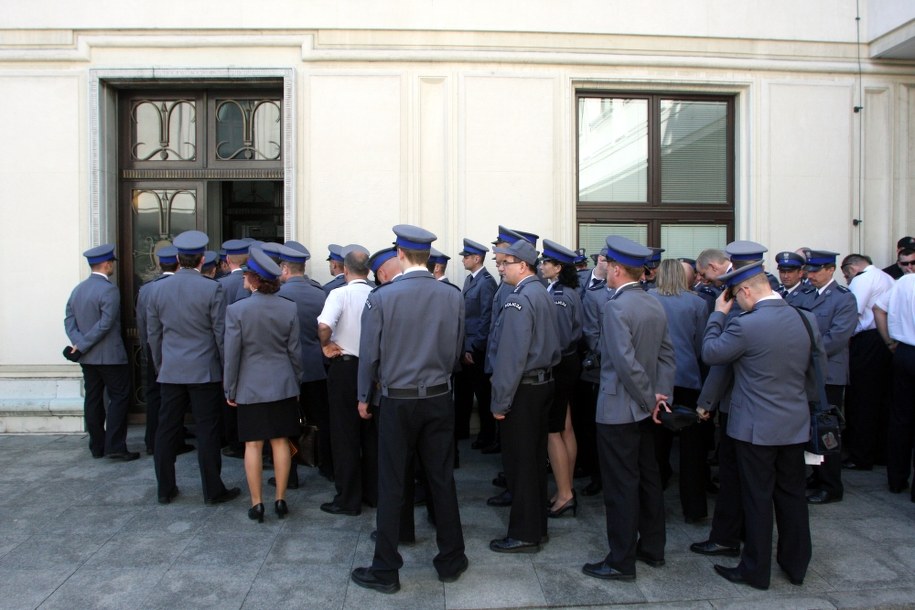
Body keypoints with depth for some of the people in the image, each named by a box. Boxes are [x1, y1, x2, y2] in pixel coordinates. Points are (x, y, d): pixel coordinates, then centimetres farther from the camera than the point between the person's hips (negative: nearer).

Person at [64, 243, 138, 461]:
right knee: (119, 398, -1)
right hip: (110, 355, -8)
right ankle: (115, 447, -4)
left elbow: (69, 320, 4)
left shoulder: (78, 289, 10)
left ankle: (97, 447, 18)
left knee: (93, 400, 11)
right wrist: (82, 346, -12)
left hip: (87, 357, 8)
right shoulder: (109, 290, -15)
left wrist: (79, 343, -6)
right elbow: (105, 324, -20)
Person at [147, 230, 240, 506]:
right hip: (204, 372, -4)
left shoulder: (159, 289, 4)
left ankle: (165, 489, 21)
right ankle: (213, 490, 10)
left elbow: (153, 334, 11)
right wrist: (227, 368, 2)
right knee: (207, 432, 2)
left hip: (170, 372, 4)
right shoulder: (212, 289, -10)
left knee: (166, 431, 12)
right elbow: (221, 333, -8)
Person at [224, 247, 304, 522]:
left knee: (253, 444, 7)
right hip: (283, 386, 2)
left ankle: (256, 503, 14)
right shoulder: (289, 308, -4)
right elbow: (294, 350, 2)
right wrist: (296, 382, 15)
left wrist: (230, 390, 4)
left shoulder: (236, 309, -12)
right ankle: (280, 499, 17)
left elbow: (232, 354, -8)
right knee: (280, 442, 9)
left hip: (250, 387, -2)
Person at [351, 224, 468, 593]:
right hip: (439, 399, 3)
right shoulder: (453, 297, -5)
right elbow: (457, 352, 4)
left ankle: (385, 571, 19)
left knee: (391, 486, 7)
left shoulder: (380, 298, -12)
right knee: (442, 481, 13)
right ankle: (450, 561, 26)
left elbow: (369, 354, -6)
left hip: (397, 401, -2)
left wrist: (364, 396, 9)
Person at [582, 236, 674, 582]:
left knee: (621, 486, 1)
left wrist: (650, 400, -14)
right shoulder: (655, 305, 7)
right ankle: (652, 549, 31)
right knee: (648, 478, 18)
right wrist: (662, 394, 2)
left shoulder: (616, 307, -19)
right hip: (643, 409, 9)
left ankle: (622, 562, 12)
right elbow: (666, 354, 8)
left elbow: (627, 362, -24)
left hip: (618, 410, -9)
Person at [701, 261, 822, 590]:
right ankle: (796, 565, 31)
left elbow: (710, 353, -8)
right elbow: (818, 365, 9)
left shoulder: (744, 325, -21)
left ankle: (756, 570, 19)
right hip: (796, 425, 6)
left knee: (757, 499, 6)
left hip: (756, 428, -6)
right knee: (792, 495, 17)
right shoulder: (805, 318, -1)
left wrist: (718, 313, 1)